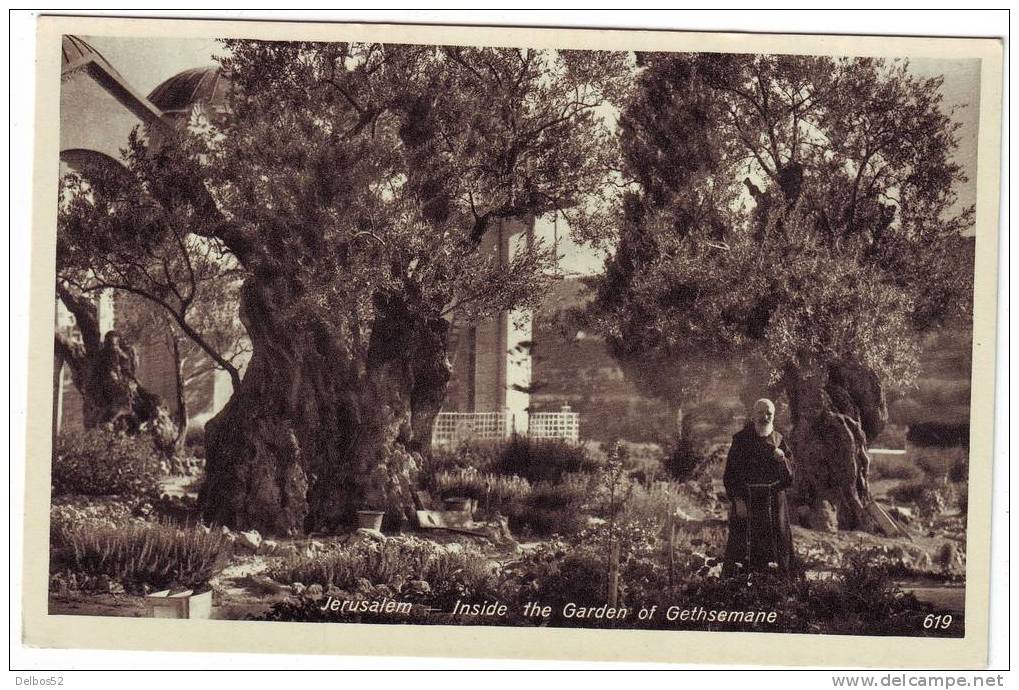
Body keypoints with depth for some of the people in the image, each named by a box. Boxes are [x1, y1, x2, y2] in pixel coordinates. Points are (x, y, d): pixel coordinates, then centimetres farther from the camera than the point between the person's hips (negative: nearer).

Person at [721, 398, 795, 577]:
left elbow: (789, 474, 12)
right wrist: (737, 499, -16)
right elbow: (731, 473, -6)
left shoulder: (778, 440, 12)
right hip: (747, 500, -4)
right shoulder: (741, 440, -2)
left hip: (774, 501, 4)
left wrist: (782, 459, -9)